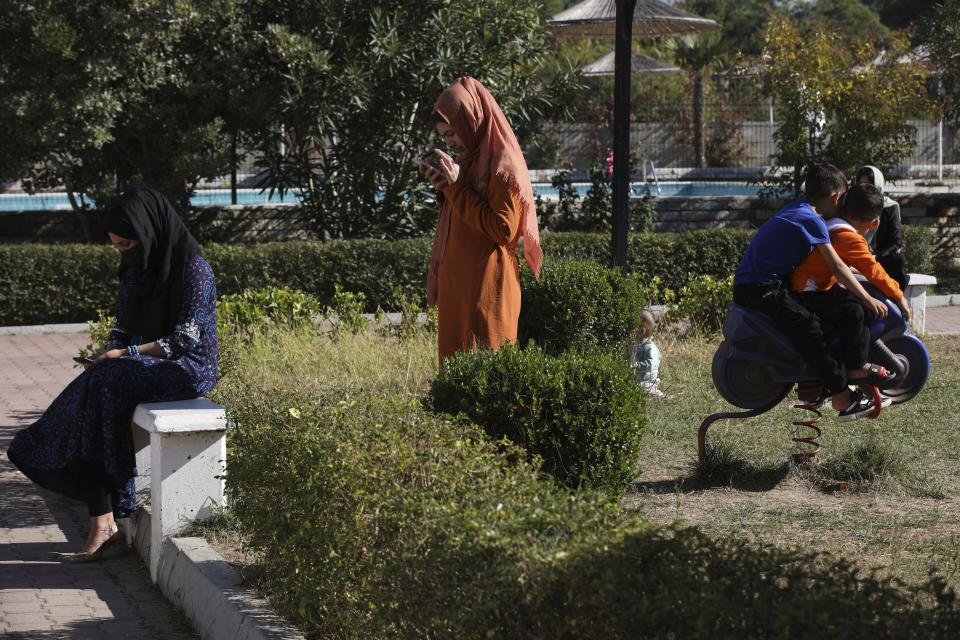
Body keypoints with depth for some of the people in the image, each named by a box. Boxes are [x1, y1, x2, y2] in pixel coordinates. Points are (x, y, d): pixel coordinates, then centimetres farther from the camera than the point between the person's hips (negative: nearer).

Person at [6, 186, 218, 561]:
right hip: (144, 366, 7)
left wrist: (127, 355, -19)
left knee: (103, 385, -31)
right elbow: (122, 326, 16)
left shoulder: (193, 268, -13)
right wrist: (108, 355, -5)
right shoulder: (135, 268, 11)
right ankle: (102, 525, -29)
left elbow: (186, 338, -17)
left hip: (189, 368, -7)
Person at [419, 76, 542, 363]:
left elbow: (504, 230, -19)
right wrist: (444, 186, 5)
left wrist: (457, 187, -17)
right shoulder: (469, 160, 15)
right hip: (456, 285, 9)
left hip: (486, 289, -9)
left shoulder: (503, 167, -12)